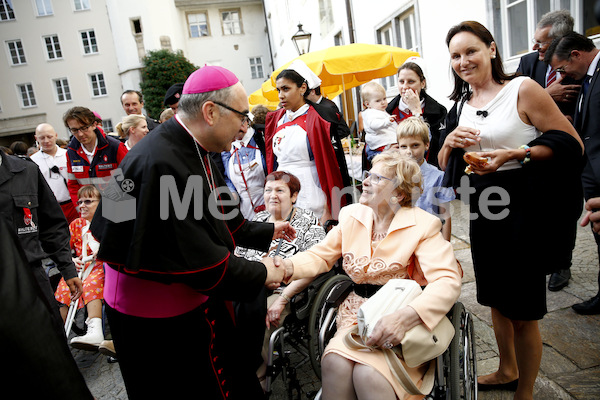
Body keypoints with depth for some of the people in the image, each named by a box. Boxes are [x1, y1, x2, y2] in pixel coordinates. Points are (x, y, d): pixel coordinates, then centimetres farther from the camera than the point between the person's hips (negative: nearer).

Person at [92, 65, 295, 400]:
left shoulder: (190, 150, 2)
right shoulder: (161, 165, -30)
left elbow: (215, 218, 15)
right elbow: (199, 260, -28)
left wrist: (265, 232, 19)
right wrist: (260, 275, -16)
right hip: (156, 321, -9)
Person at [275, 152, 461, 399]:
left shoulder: (422, 224, -8)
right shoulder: (351, 215, 6)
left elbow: (447, 281, -17)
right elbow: (321, 256, 10)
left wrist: (405, 317, -34)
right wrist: (287, 266, -12)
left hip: (408, 323, -3)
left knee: (368, 374, -29)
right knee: (334, 363, -25)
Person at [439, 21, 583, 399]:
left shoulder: (522, 89, -8)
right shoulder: (462, 104, 9)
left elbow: (572, 144, -12)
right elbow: (445, 165, 12)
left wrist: (514, 154, -23)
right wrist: (450, 142, -8)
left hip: (522, 208, -6)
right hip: (482, 208, 6)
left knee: (523, 310, 5)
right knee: (496, 298, 20)